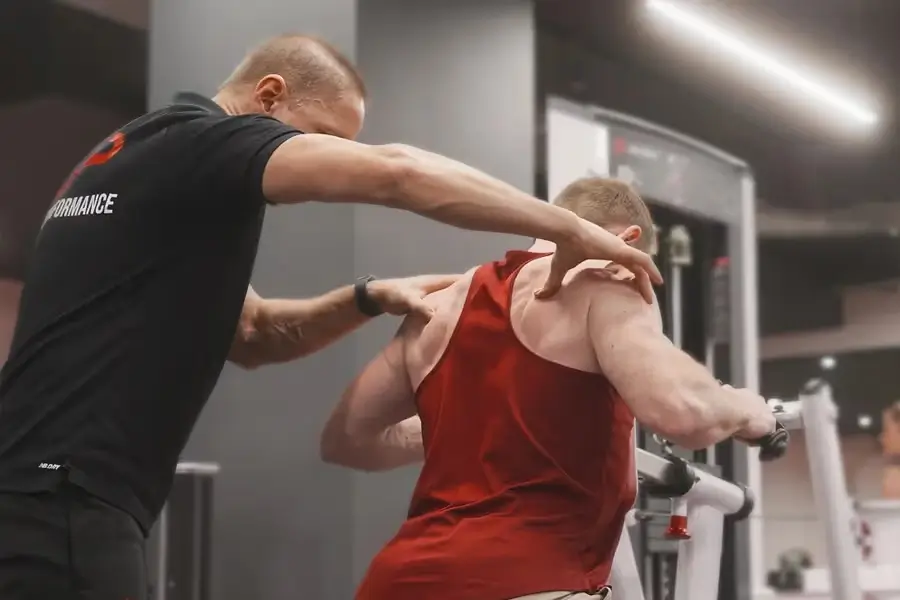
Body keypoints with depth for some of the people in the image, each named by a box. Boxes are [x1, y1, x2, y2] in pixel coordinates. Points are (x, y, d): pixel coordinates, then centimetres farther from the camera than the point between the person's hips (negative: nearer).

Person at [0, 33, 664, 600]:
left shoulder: (147, 160, 20)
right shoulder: (199, 140, -8)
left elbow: (250, 334, 25)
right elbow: (393, 173, -23)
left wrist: (368, 299, 10)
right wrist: (570, 231, -16)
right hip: (62, 502, -10)